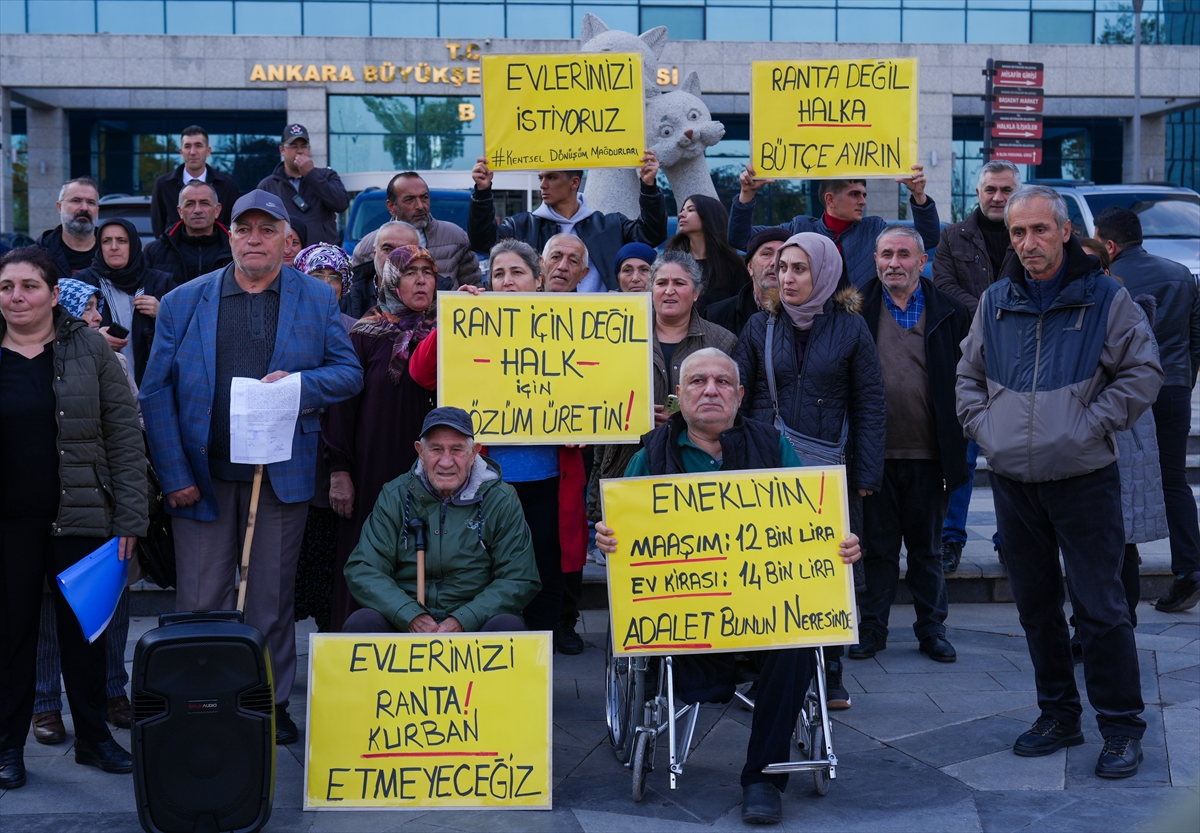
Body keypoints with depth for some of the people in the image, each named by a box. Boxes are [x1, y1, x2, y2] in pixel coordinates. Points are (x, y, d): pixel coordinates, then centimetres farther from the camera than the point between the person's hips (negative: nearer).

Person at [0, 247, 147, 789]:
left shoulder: (90, 349, -1)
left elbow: (125, 437, -2)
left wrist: (129, 519, -6)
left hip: (80, 517, -1)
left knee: (85, 628, 8)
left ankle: (93, 737, 21)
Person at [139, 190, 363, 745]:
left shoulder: (318, 300, 5)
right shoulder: (183, 302, 4)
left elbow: (349, 372, 4)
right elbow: (156, 392, 1)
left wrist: (300, 382, -17)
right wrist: (173, 474, -7)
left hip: (281, 474, 0)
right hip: (202, 472, 0)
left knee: (273, 599, 9)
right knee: (198, 602, 3)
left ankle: (272, 704, 21)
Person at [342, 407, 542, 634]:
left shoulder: (501, 500, 0)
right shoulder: (395, 496, 3)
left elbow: (520, 580, -4)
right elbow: (362, 570, -3)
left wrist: (462, 620, -19)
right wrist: (411, 616, -20)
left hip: (473, 622, 0)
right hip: (404, 624, 1)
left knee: (508, 626, -31)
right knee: (362, 623, -28)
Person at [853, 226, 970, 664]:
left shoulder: (949, 314, 3)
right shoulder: (857, 311, 2)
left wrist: (958, 445, -2)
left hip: (929, 453, 0)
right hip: (875, 452, 0)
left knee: (927, 548, 12)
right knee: (876, 546, 9)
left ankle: (932, 629, 23)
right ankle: (872, 628, 19)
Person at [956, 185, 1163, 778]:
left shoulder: (1105, 299, -3)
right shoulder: (996, 302, 9)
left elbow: (1143, 373, -3)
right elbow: (969, 376, 18)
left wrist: (1090, 426, -10)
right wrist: (984, 428, 4)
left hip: (1084, 479, -4)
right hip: (1012, 481, 5)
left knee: (1100, 607, -4)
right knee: (1035, 605, 12)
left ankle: (1121, 725, 7)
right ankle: (1057, 714, 25)